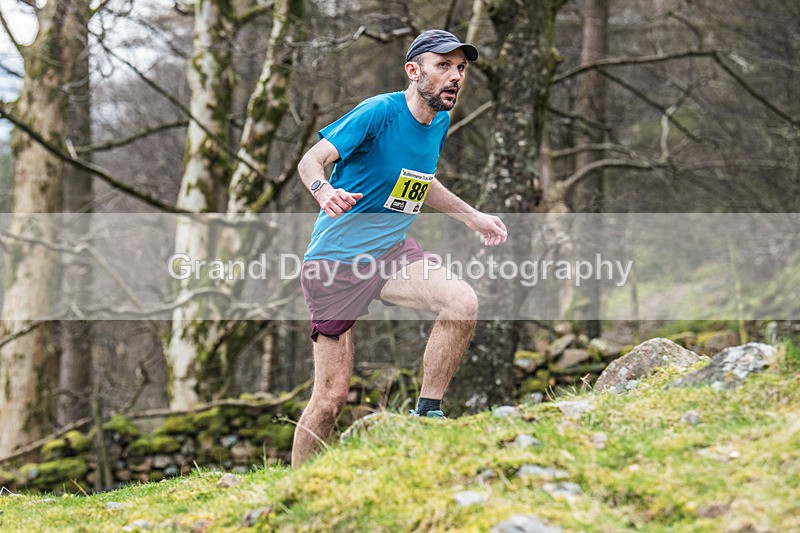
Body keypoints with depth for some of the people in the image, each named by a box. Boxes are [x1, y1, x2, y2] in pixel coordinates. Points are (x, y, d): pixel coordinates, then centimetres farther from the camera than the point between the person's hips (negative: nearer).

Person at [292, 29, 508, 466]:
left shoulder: (440, 122, 6)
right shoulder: (379, 112, -16)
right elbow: (311, 161, -20)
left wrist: (472, 218, 24)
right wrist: (324, 192, -41)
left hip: (391, 251, 6)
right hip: (336, 259, -6)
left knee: (463, 302, -24)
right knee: (331, 395, -5)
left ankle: (428, 413, -9)